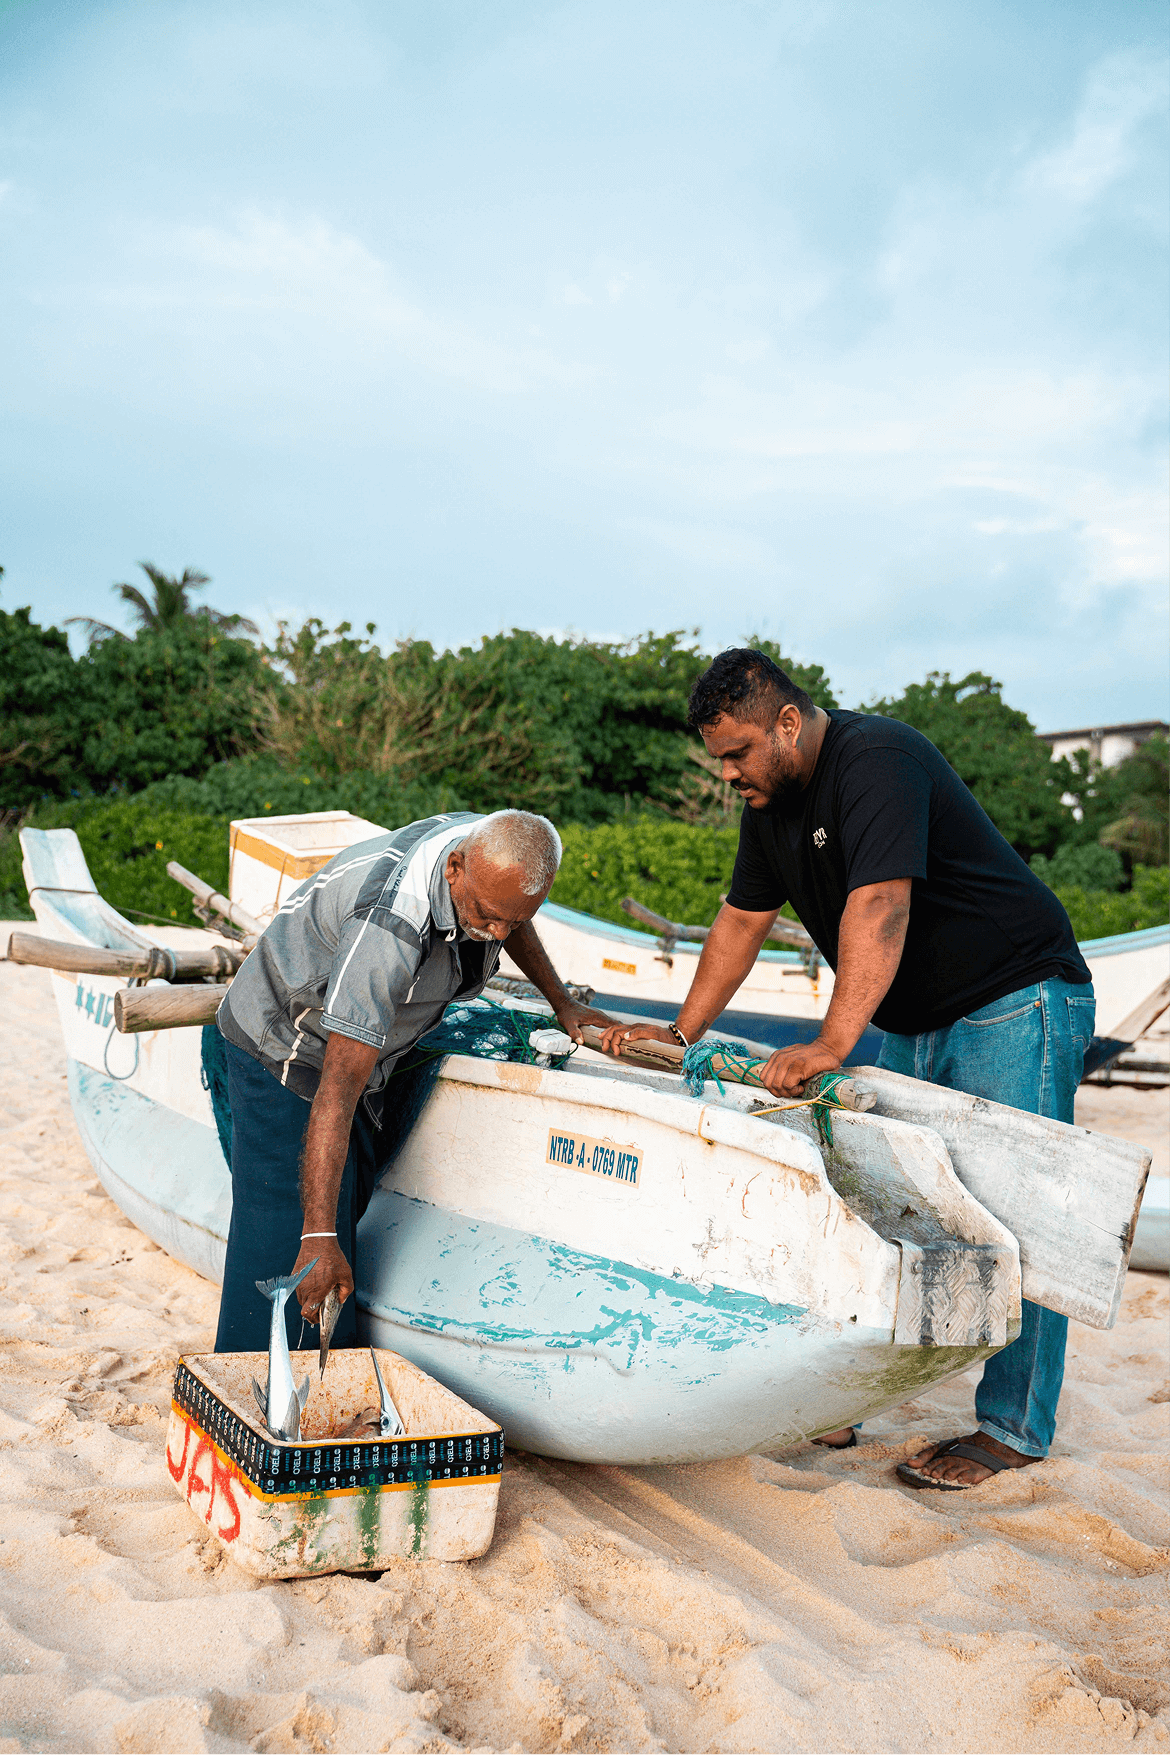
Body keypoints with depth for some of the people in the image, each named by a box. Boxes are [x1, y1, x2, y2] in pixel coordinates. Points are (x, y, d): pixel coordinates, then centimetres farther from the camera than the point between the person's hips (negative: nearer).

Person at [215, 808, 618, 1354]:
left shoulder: (492, 849, -17)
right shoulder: (390, 930, -41)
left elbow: (513, 923, 11)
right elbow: (338, 1088, -42)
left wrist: (561, 1003, 15)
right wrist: (318, 1237, -43)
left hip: (357, 1038, 8)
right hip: (285, 1048, -8)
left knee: (351, 1198, 15)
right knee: (285, 1242, -11)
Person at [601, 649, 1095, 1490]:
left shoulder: (877, 760, -24)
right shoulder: (771, 797, 5)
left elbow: (879, 908, -36)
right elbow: (742, 920, 11)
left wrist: (831, 1046, -43)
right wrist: (682, 1031, 7)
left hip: (1017, 1007, -8)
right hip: (910, 1025, 9)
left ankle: (1014, 1430, 5)